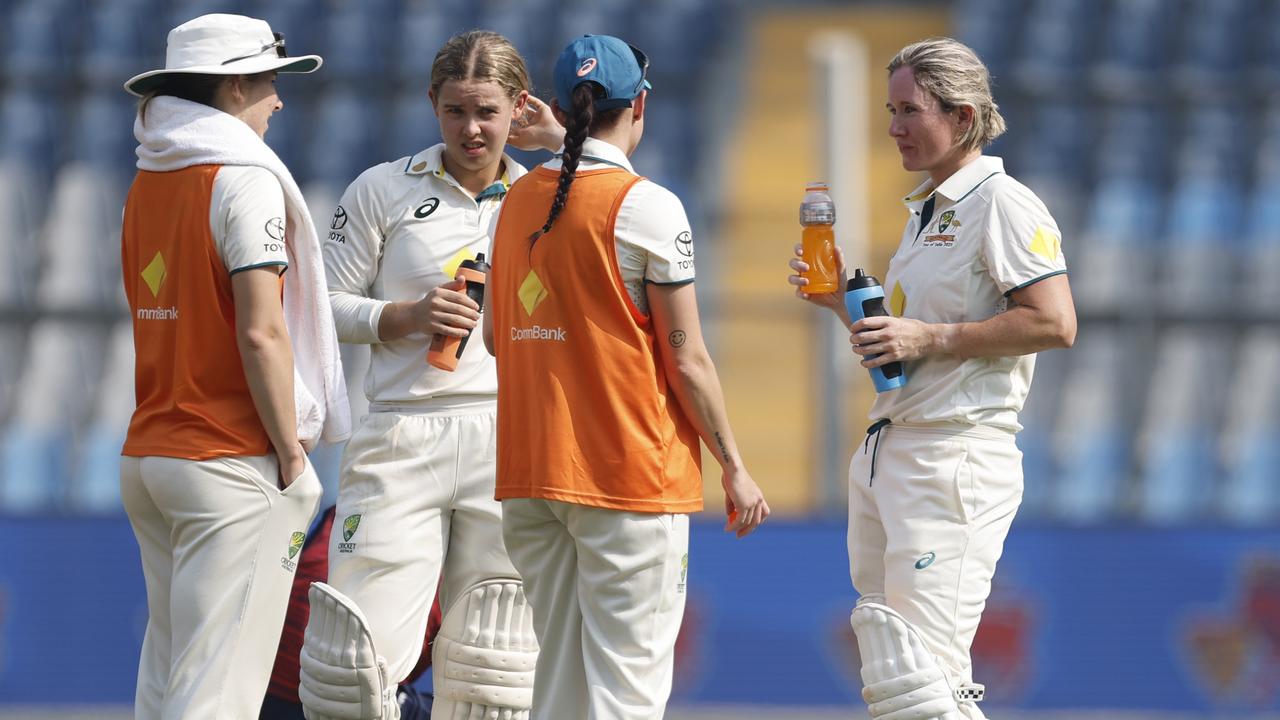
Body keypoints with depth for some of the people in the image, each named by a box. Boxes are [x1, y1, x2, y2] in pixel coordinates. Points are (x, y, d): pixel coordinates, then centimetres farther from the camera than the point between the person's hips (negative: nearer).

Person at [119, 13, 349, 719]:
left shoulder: (146, 184, 14)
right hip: (231, 464, -8)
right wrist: (291, 453, -11)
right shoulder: (244, 178, -11)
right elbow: (261, 334, -18)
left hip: (147, 456, 8)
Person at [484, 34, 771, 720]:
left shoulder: (518, 201, 8)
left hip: (531, 470, 6)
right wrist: (734, 468, -2)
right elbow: (686, 360, -10)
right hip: (629, 473, -6)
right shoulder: (648, 207, -10)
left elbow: (495, 338, 17)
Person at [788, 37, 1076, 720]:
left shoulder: (1003, 204, -9)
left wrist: (930, 337, -19)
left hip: (959, 452, -10)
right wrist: (841, 301, 13)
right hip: (886, 451, 10)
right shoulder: (926, 210, 20)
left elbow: (1054, 324, -19)